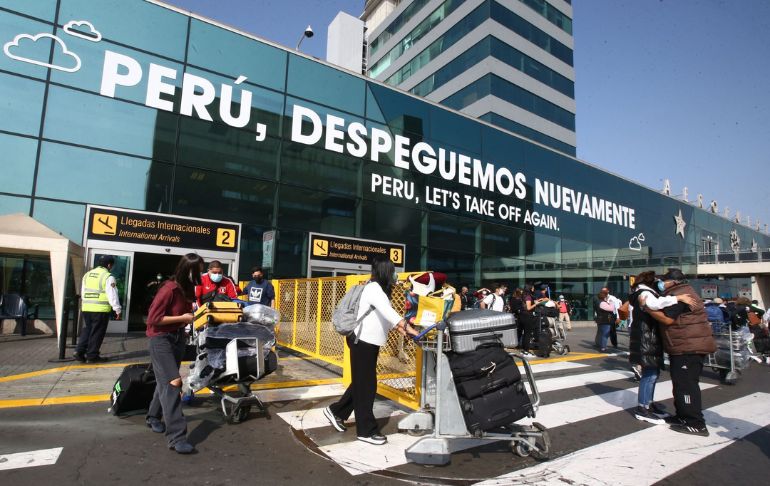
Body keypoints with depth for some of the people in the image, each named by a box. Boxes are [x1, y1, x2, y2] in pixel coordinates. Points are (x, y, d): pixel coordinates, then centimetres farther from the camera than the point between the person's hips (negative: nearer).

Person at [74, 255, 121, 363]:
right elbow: (112, 295, -12)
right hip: (101, 310, -6)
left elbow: (83, 292, 18)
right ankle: (92, 356, 8)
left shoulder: (87, 275, 12)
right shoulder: (108, 277, -10)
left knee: (86, 330, 19)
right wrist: (117, 310, -6)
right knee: (97, 333, 3)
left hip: (86, 308, 6)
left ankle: (79, 351, 10)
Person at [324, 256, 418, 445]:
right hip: (362, 341, -10)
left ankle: (336, 411, 31)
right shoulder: (373, 288, -18)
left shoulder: (379, 290, 14)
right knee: (366, 385, -1)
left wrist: (400, 330, 4)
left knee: (362, 383, 17)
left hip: (370, 342, 10)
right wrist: (407, 327, -38)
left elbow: (385, 316, 16)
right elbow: (387, 311, -32)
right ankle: (366, 431, 10)